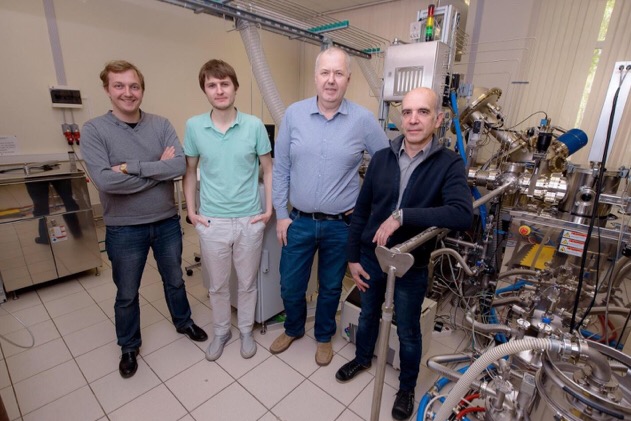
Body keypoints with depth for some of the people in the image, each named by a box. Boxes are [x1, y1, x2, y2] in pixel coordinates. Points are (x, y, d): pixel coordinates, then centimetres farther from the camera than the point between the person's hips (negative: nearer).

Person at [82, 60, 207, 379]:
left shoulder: (161, 125, -3)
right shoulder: (94, 130, -9)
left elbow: (180, 165, -18)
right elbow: (105, 180, -23)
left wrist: (131, 167, -22)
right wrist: (159, 168, -18)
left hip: (167, 222, 2)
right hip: (124, 229, -1)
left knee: (174, 280, 21)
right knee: (126, 294, 17)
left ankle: (183, 322, 47)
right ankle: (129, 347, 41)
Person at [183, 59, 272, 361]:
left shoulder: (254, 126, -6)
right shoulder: (193, 127, -2)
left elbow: (268, 170, 2)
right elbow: (190, 172, 8)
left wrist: (269, 209, -3)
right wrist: (191, 211, 2)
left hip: (250, 220, -1)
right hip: (212, 221, 1)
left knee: (247, 282, 16)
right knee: (217, 284, 17)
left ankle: (246, 330, 40)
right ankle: (221, 331, 42)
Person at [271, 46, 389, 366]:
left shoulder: (363, 120, -7)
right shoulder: (293, 114, -3)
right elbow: (280, 169, 0)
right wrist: (281, 214, -1)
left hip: (341, 225, -1)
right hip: (298, 222, 1)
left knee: (330, 287, 19)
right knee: (290, 286, 15)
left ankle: (324, 336, 47)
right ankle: (293, 329, 47)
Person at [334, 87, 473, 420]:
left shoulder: (449, 164, -13)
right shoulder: (381, 158, -5)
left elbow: (462, 214, -29)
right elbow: (361, 211, -1)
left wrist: (402, 216, -34)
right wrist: (353, 257, -1)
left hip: (412, 265, -2)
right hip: (370, 257, 3)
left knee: (408, 331, 18)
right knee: (368, 315, 25)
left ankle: (407, 388, 46)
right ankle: (362, 358, 55)